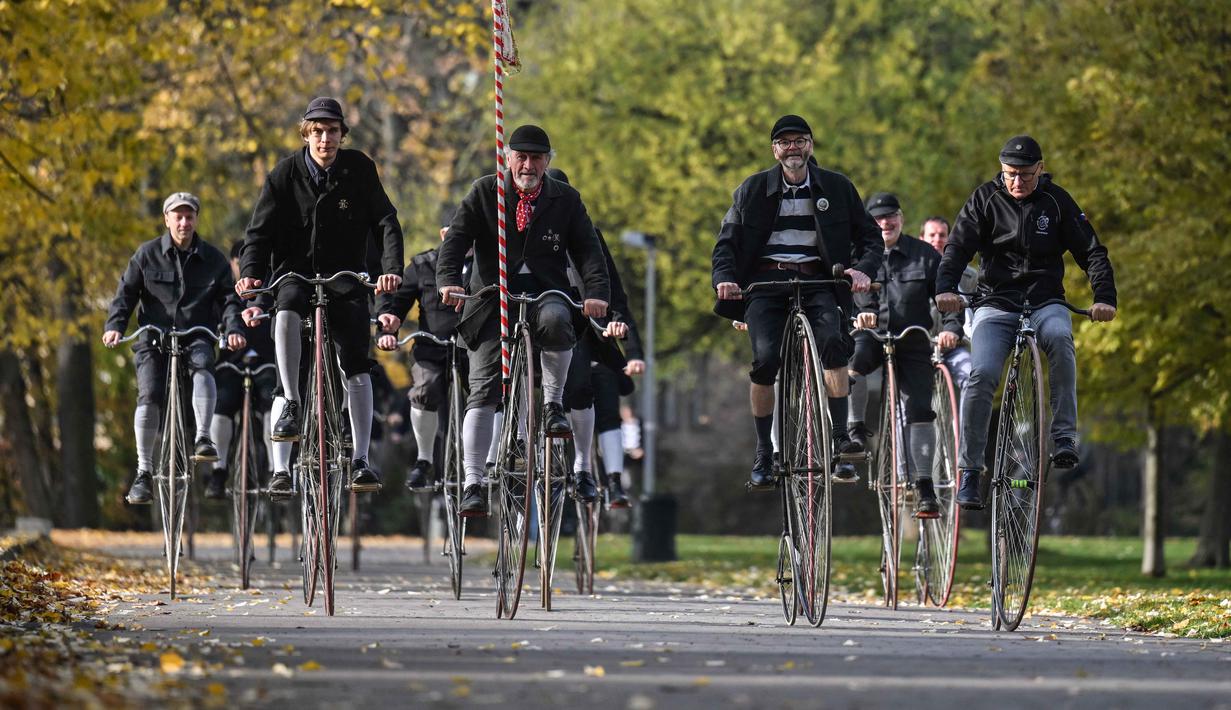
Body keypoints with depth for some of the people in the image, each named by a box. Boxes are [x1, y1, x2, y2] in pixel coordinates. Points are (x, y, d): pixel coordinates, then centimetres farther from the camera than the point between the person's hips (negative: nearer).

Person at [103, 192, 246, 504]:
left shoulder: (213, 259, 9)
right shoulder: (147, 254, 7)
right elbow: (126, 292, 5)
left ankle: (203, 438, -34)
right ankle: (143, 472, -11)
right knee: (149, 396, -19)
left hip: (196, 336, 0)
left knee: (202, 364, -35)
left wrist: (234, 329, -14)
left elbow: (227, 298, 5)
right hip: (154, 338, 0)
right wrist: (114, 325, -11)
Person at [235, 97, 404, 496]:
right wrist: (251, 274, -23)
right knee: (287, 310, -36)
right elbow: (260, 230, -6)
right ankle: (290, 404, -28)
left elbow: (385, 221, -5)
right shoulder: (285, 174, -4)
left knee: (356, 365, -10)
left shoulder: (359, 170, -2)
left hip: (345, 277, 1)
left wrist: (392, 268, -22)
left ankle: (361, 460, -3)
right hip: (295, 274, -1)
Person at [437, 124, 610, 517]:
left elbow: (587, 249, -1)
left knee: (555, 320, -37)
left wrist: (597, 292, -19)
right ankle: (473, 483, -8)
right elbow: (457, 238, -6)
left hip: (546, 291, 0)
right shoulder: (484, 193, 4)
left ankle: (553, 403, -14)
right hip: (493, 294, 0)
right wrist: (448, 280, -25)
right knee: (484, 388, -10)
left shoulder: (566, 200, 6)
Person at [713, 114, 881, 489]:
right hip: (766, 280, 0)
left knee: (833, 342, -28)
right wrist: (724, 277, -15)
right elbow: (727, 241, 5)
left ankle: (840, 439, -24)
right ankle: (764, 455, -8)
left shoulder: (837, 187, 6)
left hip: (816, 278, 0)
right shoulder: (753, 189, 6)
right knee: (765, 360, -19)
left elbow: (870, 236, 7)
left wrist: (863, 269, -14)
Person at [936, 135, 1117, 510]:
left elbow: (1091, 251, 1)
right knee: (981, 375, -24)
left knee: (1059, 337, -36)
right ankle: (968, 469, -15)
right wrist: (945, 289, -27)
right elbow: (958, 246, -7)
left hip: (1045, 302, 0)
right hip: (996, 304, 0)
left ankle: (1064, 436, -29)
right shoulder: (985, 199, 2)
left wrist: (1105, 297, -16)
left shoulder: (1056, 201, 3)